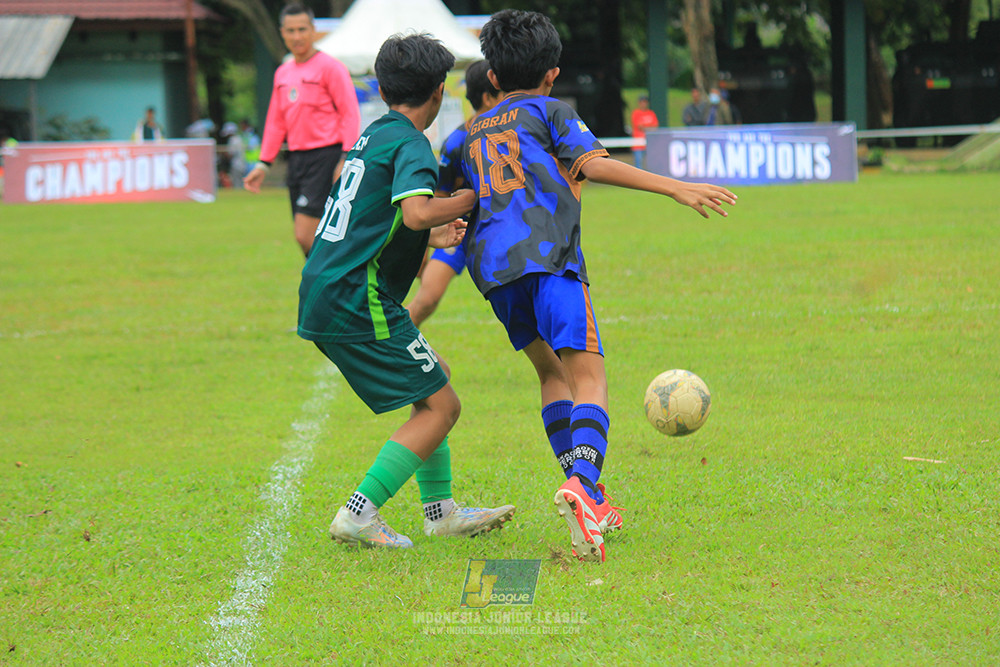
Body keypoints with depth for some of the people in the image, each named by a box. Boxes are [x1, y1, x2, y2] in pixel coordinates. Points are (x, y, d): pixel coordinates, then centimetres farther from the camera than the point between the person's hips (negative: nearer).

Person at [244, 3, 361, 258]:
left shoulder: (330, 67, -5)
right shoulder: (283, 73, 16)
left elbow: (350, 114, -9)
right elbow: (276, 122, 22)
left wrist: (346, 159, -18)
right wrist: (263, 164, 17)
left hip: (325, 157, -7)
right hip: (296, 158, 7)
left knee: (305, 235, -16)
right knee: (304, 236, 5)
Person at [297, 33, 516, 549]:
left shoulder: (373, 135, 18)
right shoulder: (410, 144, -10)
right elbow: (415, 212, -28)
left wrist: (431, 237, 32)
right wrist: (472, 200, -13)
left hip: (322, 295, 10)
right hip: (358, 303, -10)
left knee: (434, 380, 21)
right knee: (440, 405, -5)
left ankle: (440, 511, 23)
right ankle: (359, 515, -10)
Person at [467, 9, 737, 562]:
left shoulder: (472, 133, 28)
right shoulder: (551, 112, 12)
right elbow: (592, 164, -3)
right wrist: (674, 187, -7)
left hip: (491, 266, 5)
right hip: (547, 254, -5)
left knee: (551, 370, 21)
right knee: (587, 375, -11)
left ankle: (589, 498, 14)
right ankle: (582, 482, -37)